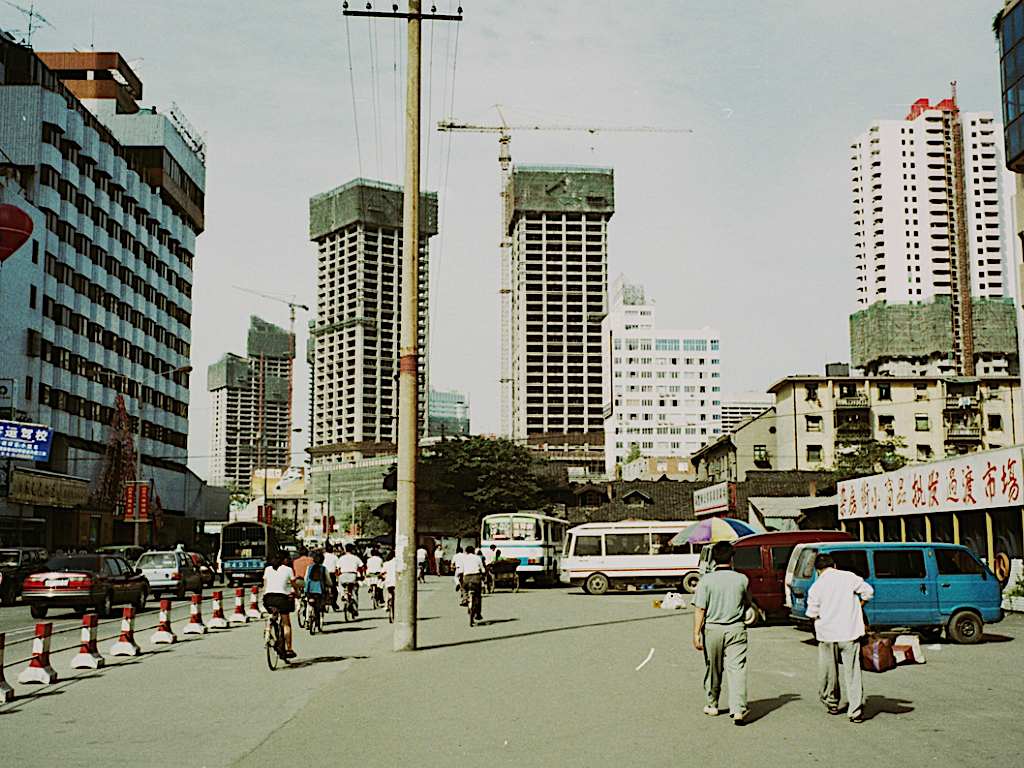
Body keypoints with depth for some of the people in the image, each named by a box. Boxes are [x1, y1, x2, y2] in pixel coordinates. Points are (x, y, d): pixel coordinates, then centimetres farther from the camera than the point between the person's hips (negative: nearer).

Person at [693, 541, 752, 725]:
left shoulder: (706, 580, -8)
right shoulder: (742, 579, -2)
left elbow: (699, 608, -11)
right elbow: (748, 603, 14)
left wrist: (696, 633, -7)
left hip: (712, 629, 0)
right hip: (736, 629, 0)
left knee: (712, 668, 15)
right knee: (737, 669, -1)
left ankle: (712, 705, 30)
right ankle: (738, 710, -12)